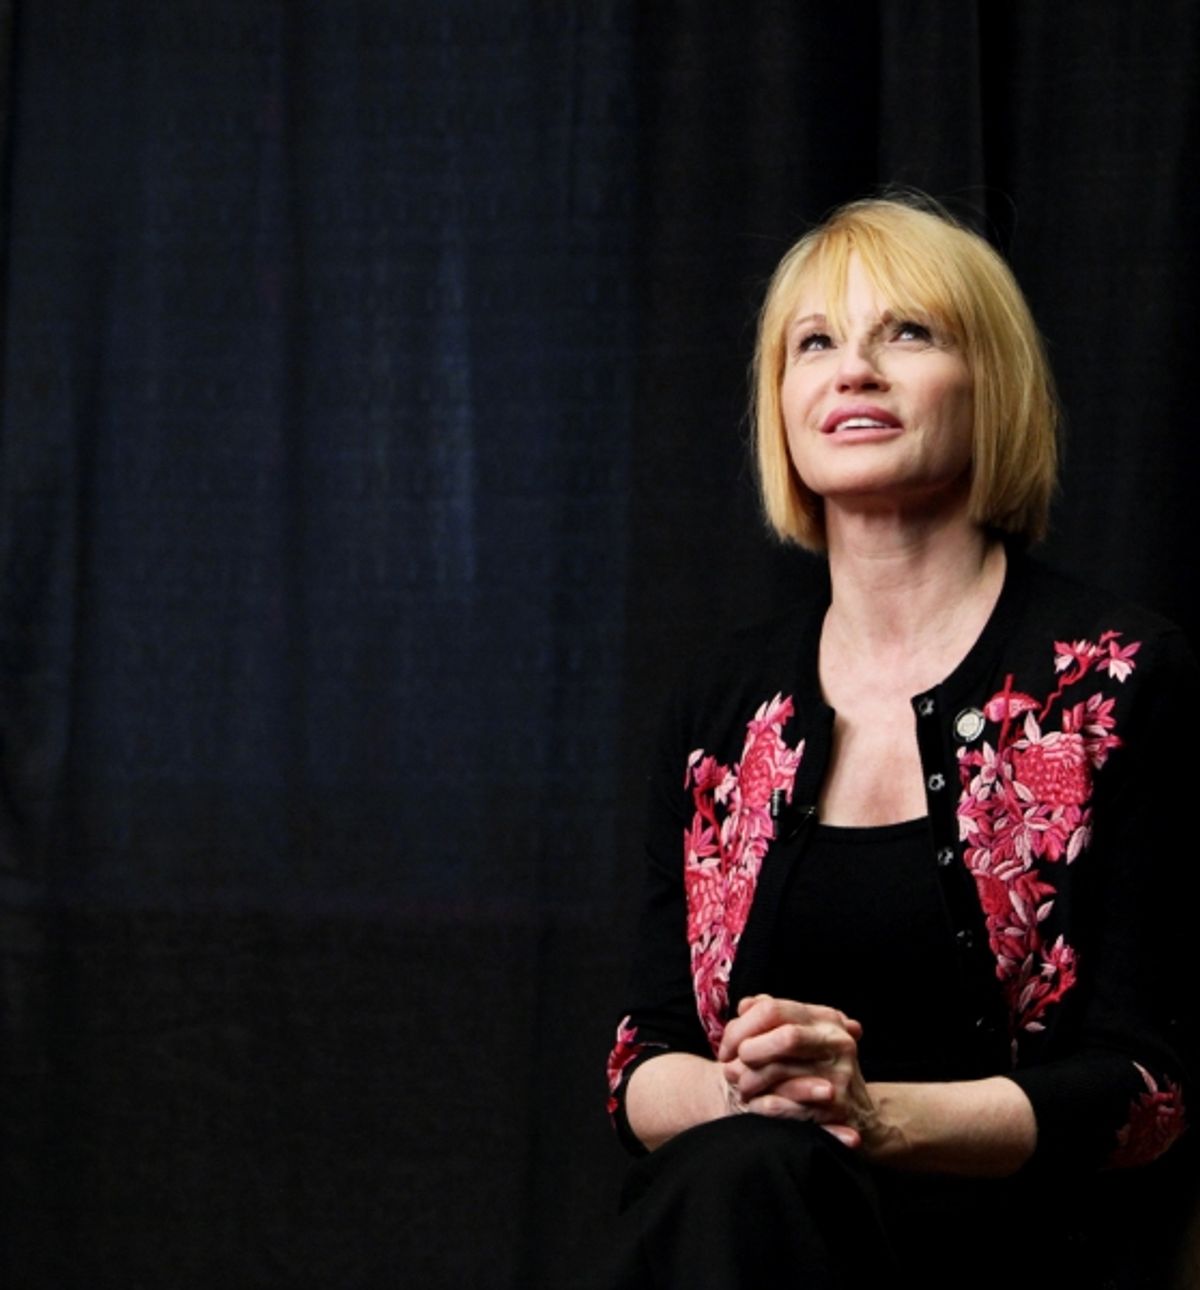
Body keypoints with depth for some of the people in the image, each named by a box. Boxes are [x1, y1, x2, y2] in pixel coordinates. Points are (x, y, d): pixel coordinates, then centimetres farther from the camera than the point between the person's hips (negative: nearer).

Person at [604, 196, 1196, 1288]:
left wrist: (875, 1112, -19)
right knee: (729, 1171, -35)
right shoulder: (724, 699, 14)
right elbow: (647, 1061, 11)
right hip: (724, 1196, 4)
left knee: (747, 1181, -36)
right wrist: (740, 1093, -13)